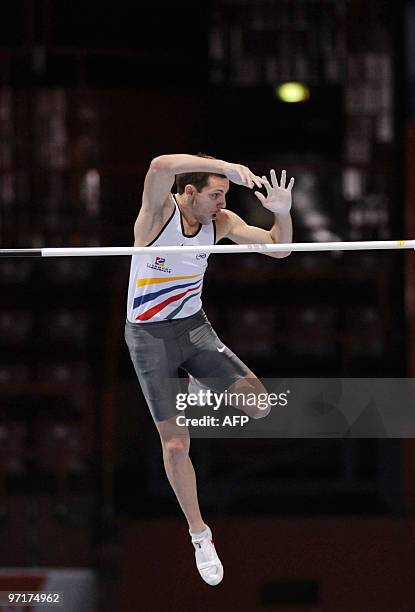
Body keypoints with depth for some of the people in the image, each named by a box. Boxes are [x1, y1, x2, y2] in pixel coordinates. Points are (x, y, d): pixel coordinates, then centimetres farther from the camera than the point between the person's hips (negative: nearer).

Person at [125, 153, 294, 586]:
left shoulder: (221, 222, -6)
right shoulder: (159, 212, -20)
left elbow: (278, 248, -3)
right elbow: (161, 167, -42)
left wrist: (281, 212, -23)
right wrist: (226, 166, -43)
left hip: (193, 326, 4)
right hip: (149, 336, -4)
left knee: (258, 403, -12)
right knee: (175, 443, 0)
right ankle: (199, 535, 16)